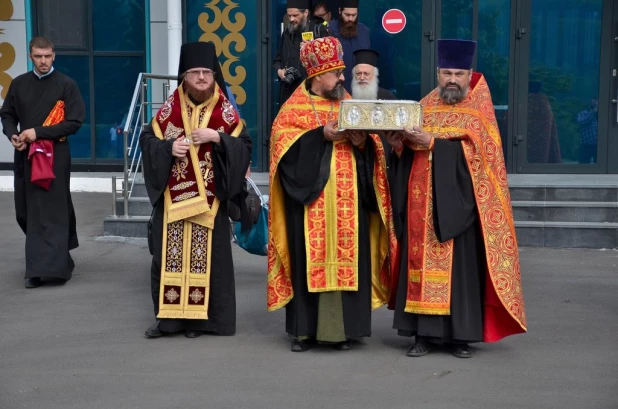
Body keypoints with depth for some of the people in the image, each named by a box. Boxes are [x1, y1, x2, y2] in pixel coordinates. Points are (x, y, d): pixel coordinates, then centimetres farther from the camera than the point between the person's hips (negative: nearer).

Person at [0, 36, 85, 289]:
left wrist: (38, 132, -15)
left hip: (55, 156, -4)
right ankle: (46, 257, 28)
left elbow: (74, 122, -8)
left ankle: (46, 267, -6)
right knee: (26, 212, 8)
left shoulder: (66, 85, -3)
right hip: (25, 155, 4)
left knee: (50, 211, -7)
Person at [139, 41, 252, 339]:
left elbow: (244, 145, -3)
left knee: (206, 256, 2)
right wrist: (169, 147, -13)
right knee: (169, 255, 4)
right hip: (173, 198, 1)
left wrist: (217, 138, -18)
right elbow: (147, 139, 5)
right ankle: (169, 315, 15)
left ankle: (199, 317, 12)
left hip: (209, 199, -1)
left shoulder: (225, 110, 1)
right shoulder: (170, 107, 4)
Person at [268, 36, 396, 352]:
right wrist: (322, 135, -16)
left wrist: (362, 141, -10)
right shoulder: (295, 107, 3)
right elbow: (283, 140, -9)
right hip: (309, 199, -3)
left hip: (347, 201, 3)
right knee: (309, 260, -1)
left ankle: (342, 328, 9)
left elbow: (372, 143, 13)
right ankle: (305, 329, 8)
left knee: (346, 258, 1)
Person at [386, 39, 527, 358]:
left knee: (461, 266, -1)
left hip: (458, 204, -3)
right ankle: (424, 333, 7)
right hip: (423, 204, 3)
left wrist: (432, 143, -20)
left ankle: (461, 335, 7)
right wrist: (400, 144, -10)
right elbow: (411, 147, 13)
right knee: (422, 263, 1)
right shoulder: (425, 106, 14)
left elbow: (475, 150, -13)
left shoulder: (479, 109, 2)